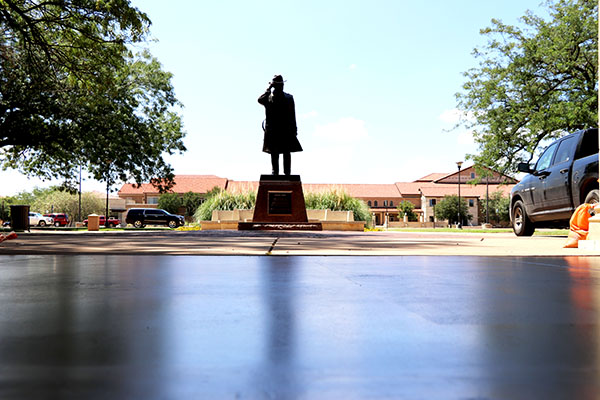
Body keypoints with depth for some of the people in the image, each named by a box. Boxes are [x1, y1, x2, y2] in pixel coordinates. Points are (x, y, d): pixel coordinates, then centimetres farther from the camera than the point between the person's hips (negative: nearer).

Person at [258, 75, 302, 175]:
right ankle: (275, 172, 10)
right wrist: (269, 89, -10)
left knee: (287, 152, 0)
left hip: (286, 130, 0)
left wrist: (294, 129, 2)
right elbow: (260, 100, -16)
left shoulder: (289, 98, 10)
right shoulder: (268, 97, 8)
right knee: (274, 153, 3)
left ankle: (287, 172, 3)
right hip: (272, 130, 0)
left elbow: (292, 115, 7)